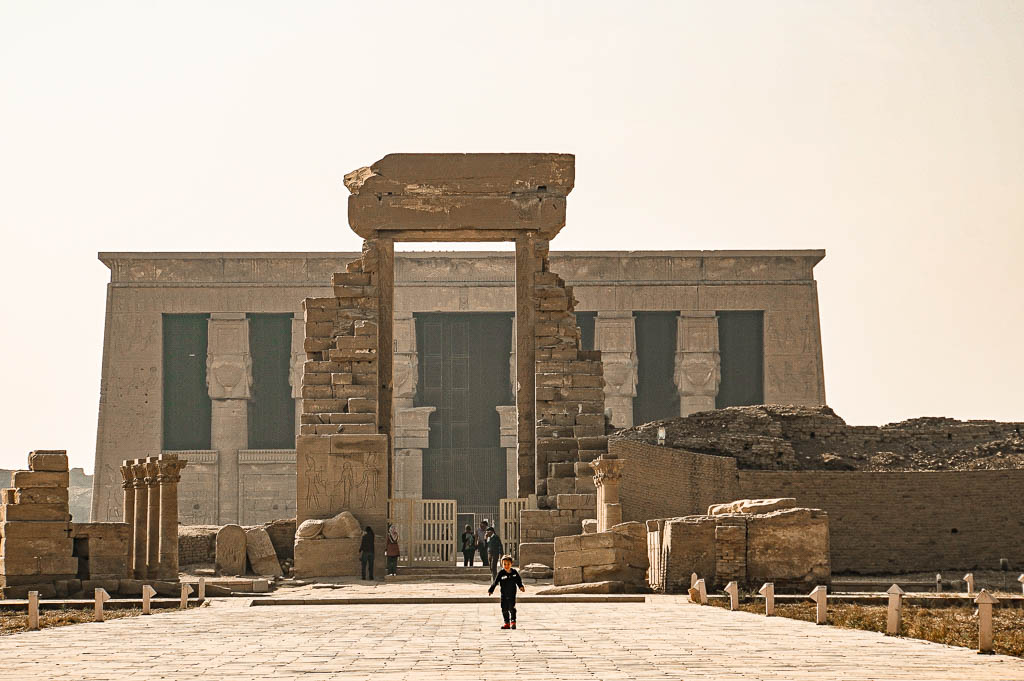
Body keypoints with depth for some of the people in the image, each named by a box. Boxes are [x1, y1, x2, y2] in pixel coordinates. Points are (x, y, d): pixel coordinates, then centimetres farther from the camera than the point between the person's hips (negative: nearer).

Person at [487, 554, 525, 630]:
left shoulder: (514, 572, -1)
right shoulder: (501, 573, -6)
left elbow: (519, 580, 12)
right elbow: (495, 582, -3)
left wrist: (521, 586, -3)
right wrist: (490, 590, -6)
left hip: (512, 594, -1)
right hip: (504, 595, 1)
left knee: (512, 608, -7)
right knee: (504, 609, 4)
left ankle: (513, 622, 1)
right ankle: (506, 623, 13)